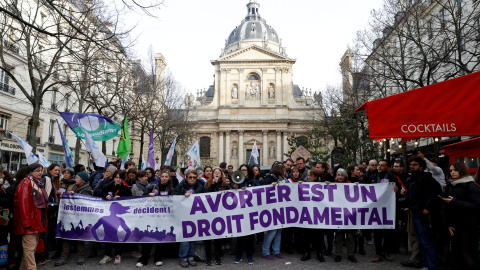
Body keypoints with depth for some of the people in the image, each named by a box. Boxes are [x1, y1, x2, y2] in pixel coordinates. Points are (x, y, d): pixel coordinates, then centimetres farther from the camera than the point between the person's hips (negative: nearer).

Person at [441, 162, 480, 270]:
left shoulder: (471, 186, -7)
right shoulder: (450, 185, 8)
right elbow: (445, 206, 6)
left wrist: (455, 202, -20)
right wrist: (448, 223, 1)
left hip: (469, 225, -5)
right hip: (456, 224, 5)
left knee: (468, 253, -2)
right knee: (457, 252, 9)